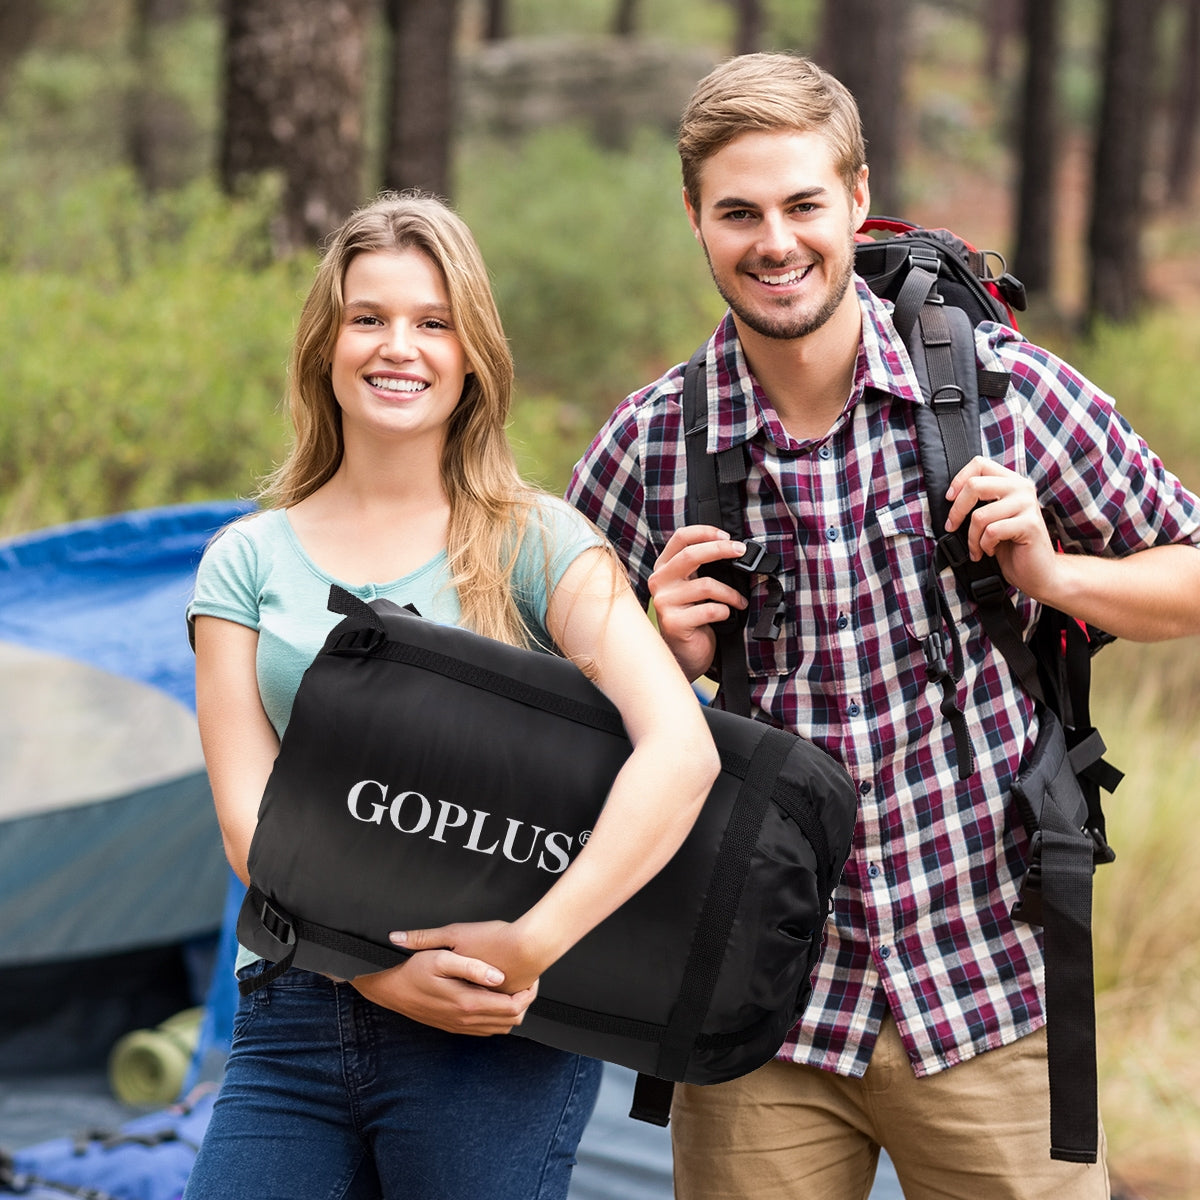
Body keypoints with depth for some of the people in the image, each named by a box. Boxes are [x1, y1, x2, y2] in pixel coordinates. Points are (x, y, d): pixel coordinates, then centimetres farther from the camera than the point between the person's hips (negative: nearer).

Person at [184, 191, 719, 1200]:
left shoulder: (534, 544, 2)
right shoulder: (249, 561, 11)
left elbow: (680, 750, -10)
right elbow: (250, 814, 3)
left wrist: (533, 941, -18)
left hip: (491, 1034, -2)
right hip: (291, 1022, 3)